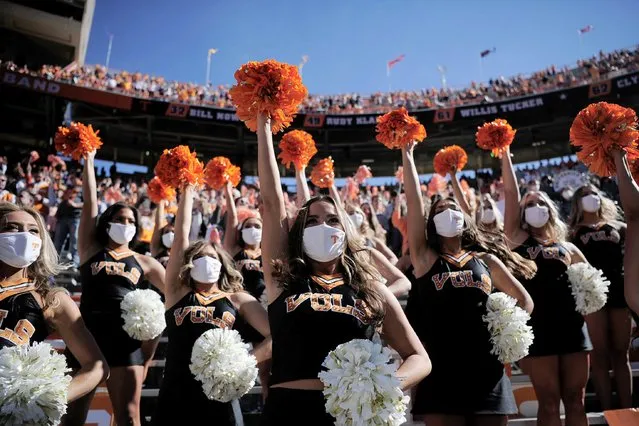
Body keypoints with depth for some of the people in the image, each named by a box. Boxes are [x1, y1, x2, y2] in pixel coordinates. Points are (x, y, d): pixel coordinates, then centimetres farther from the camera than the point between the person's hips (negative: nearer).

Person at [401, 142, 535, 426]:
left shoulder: (486, 259, 11)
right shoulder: (425, 258, 5)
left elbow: (524, 301, 19)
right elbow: (413, 201, 1)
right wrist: (407, 153, 5)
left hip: (487, 371, 2)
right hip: (441, 373, -2)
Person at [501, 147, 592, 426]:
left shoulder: (568, 248, 14)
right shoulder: (518, 240, 5)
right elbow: (510, 191, 0)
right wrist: (504, 151, 1)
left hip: (572, 325, 3)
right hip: (538, 327, -3)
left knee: (575, 401, 9)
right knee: (549, 403, 4)